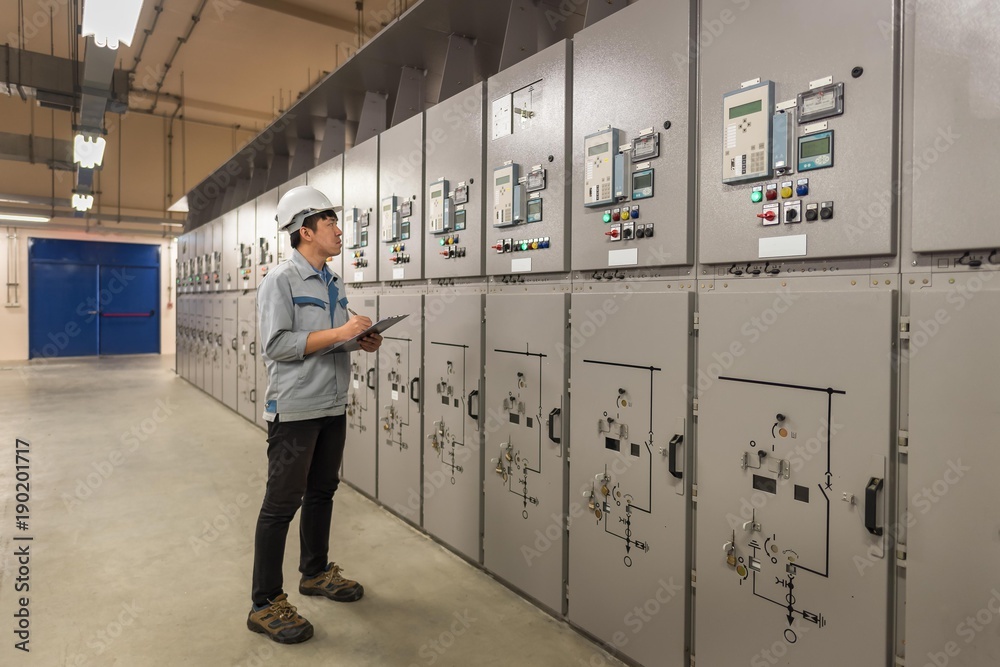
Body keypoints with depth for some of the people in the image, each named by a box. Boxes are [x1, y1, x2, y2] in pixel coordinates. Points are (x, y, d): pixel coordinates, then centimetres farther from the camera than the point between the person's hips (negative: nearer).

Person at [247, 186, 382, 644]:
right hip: (295, 411, -8)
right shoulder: (280, 281, -12)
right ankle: (265, 605, 14)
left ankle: (315, 572, 37)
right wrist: (339, 333, -24)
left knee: (322, 492, 18)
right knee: (282, 504, 1)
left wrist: (362, 342, -1)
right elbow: (275, 346, -21)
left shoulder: (332, 283, 11)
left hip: (333, 407, 8)